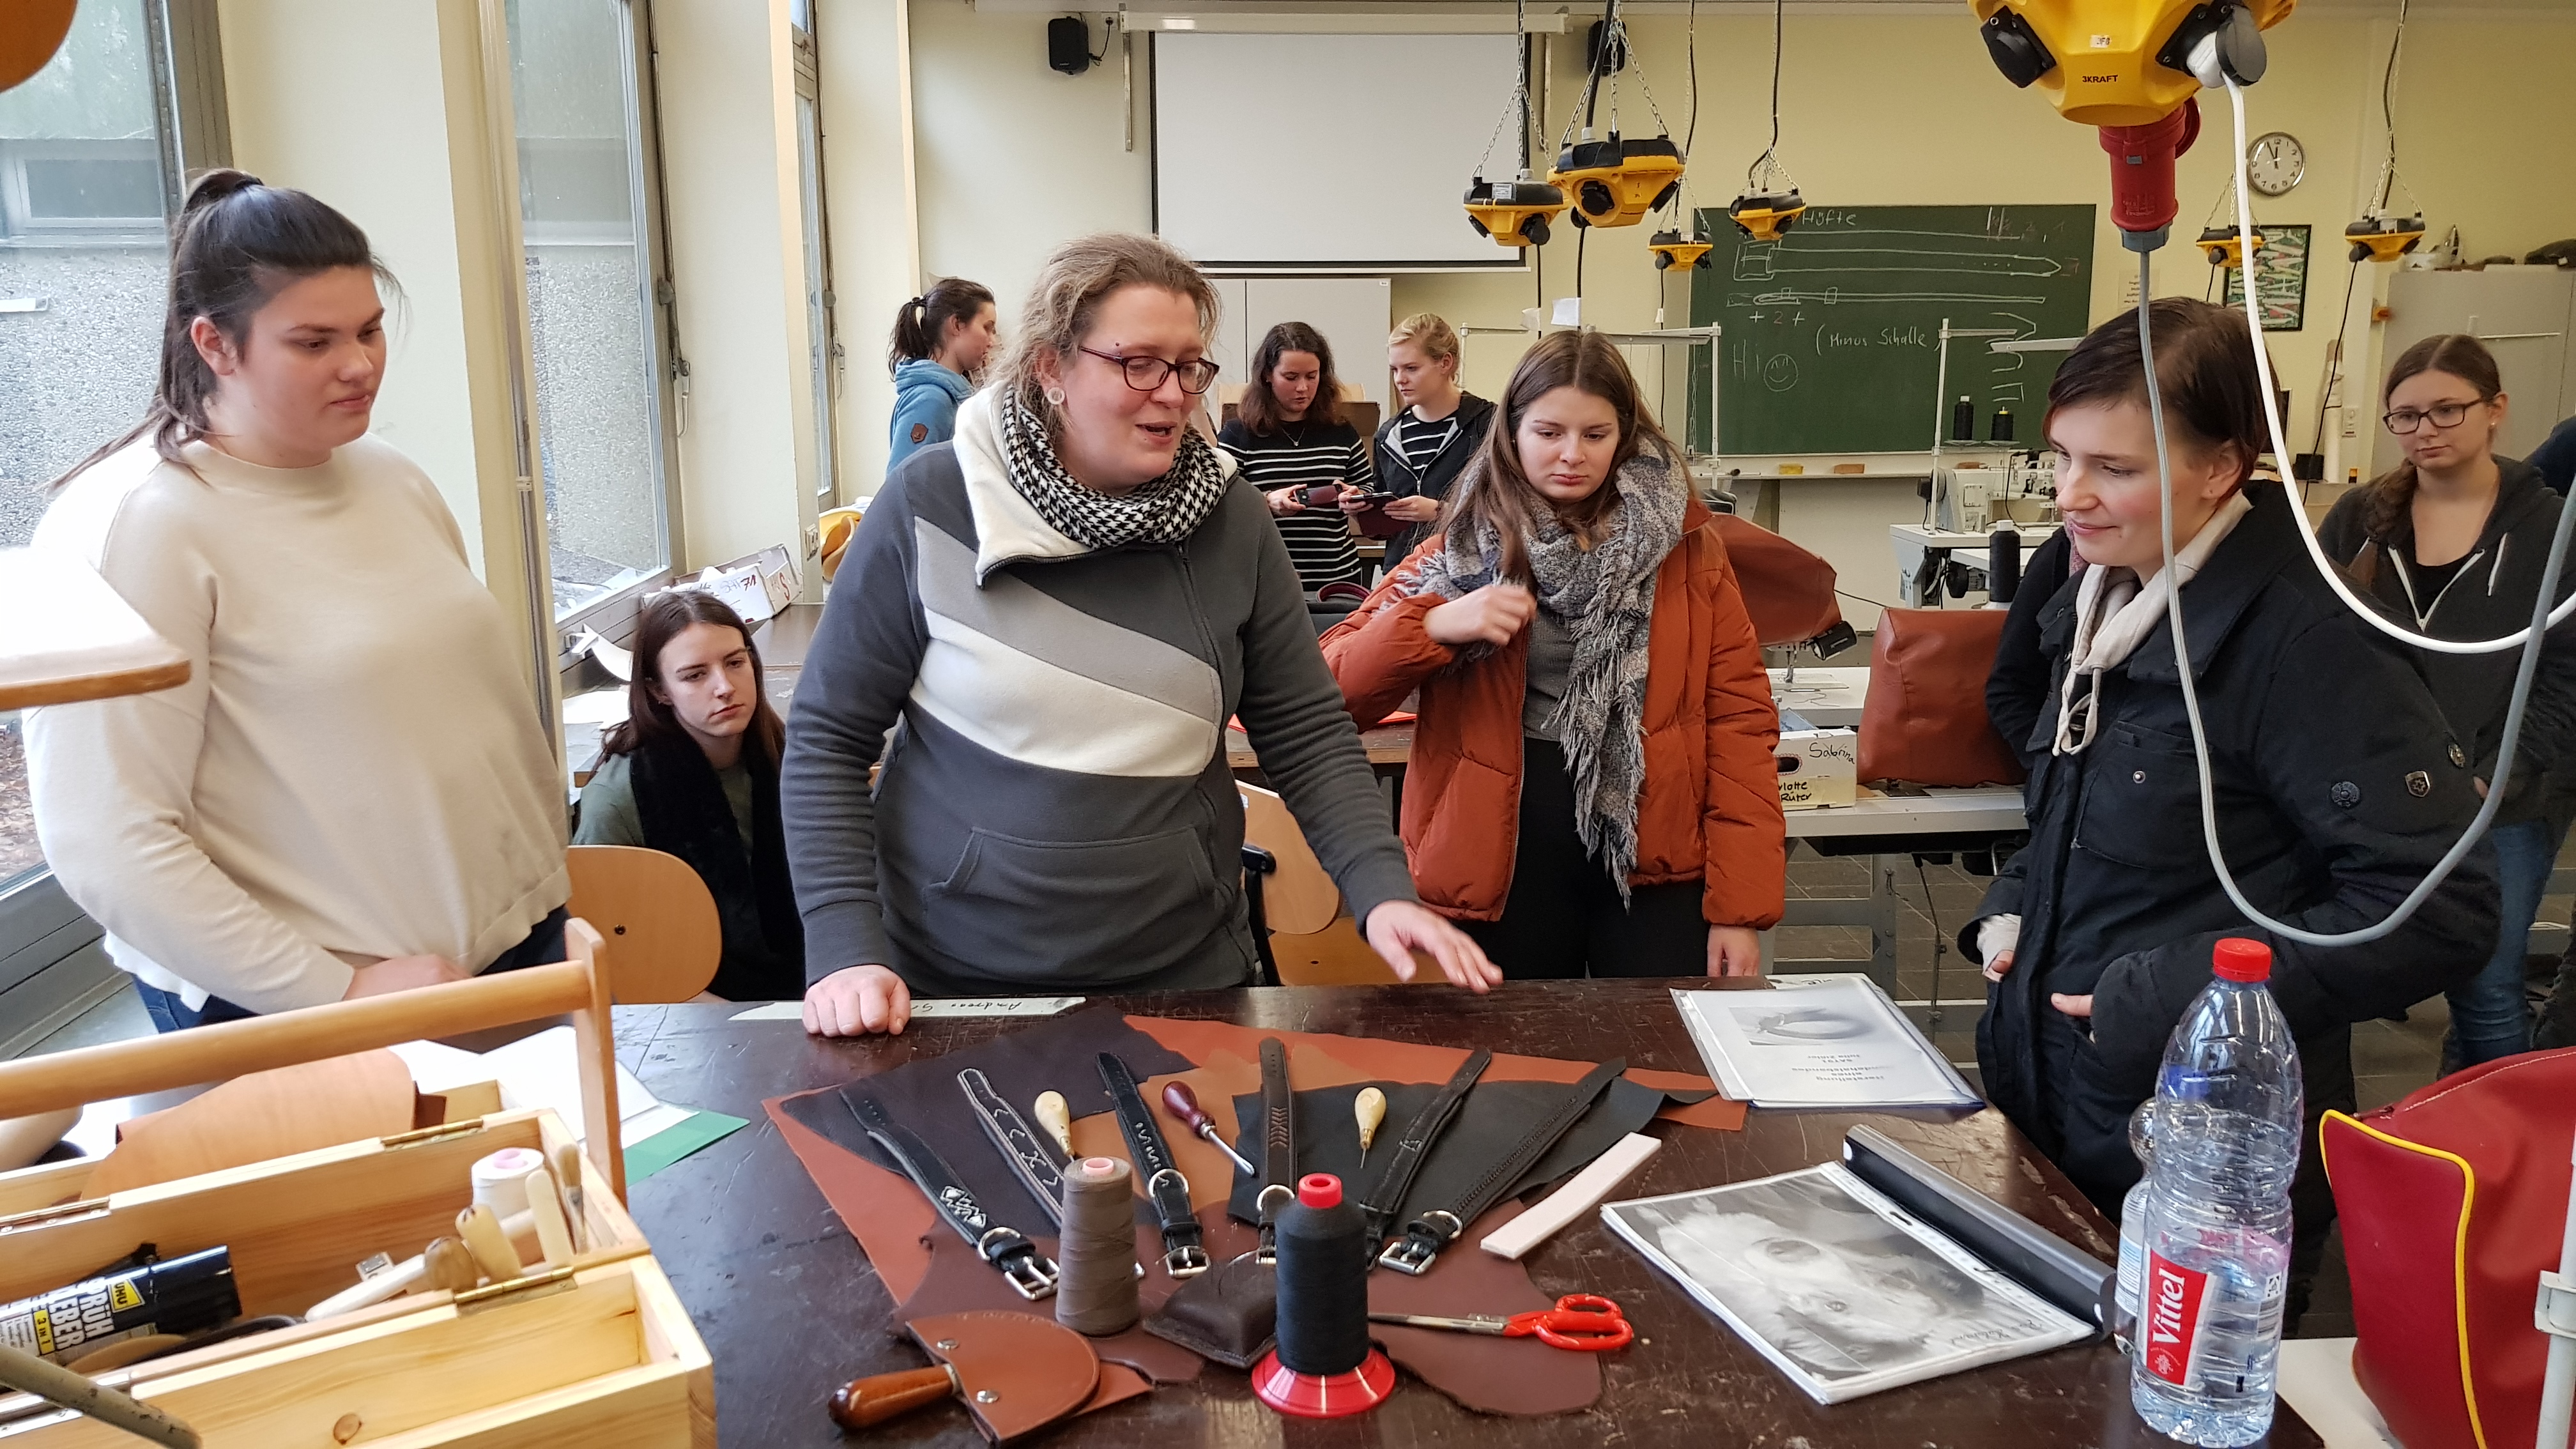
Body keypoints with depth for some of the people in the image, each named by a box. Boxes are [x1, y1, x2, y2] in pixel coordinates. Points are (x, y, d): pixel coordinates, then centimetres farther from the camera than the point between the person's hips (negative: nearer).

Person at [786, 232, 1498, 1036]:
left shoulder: (1231, 518, -3)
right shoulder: (928, 504, -9)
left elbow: (1307, 734, 0)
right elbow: (827, 739, -5)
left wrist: (1382, 891, -15)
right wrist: (846, 950, -14)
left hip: (1184, 971, 2)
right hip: (951, 984, -2)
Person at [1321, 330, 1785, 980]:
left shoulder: (1685, 543, 2)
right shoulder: (1464, 548, 2)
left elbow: (1739, 715, -2)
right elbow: (1333, 689, -4)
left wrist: (1742, 905, -7)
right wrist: (1434, 625, -23)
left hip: (1656, 860, 0)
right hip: (1503, 861, 0)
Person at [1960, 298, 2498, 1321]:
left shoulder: (2301, 640, -20)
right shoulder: (2101, 604, 5)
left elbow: (2439, 909, -23)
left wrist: (2177, 999, -25)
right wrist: (2012, 911, 3)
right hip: (2049, 1113, 8)